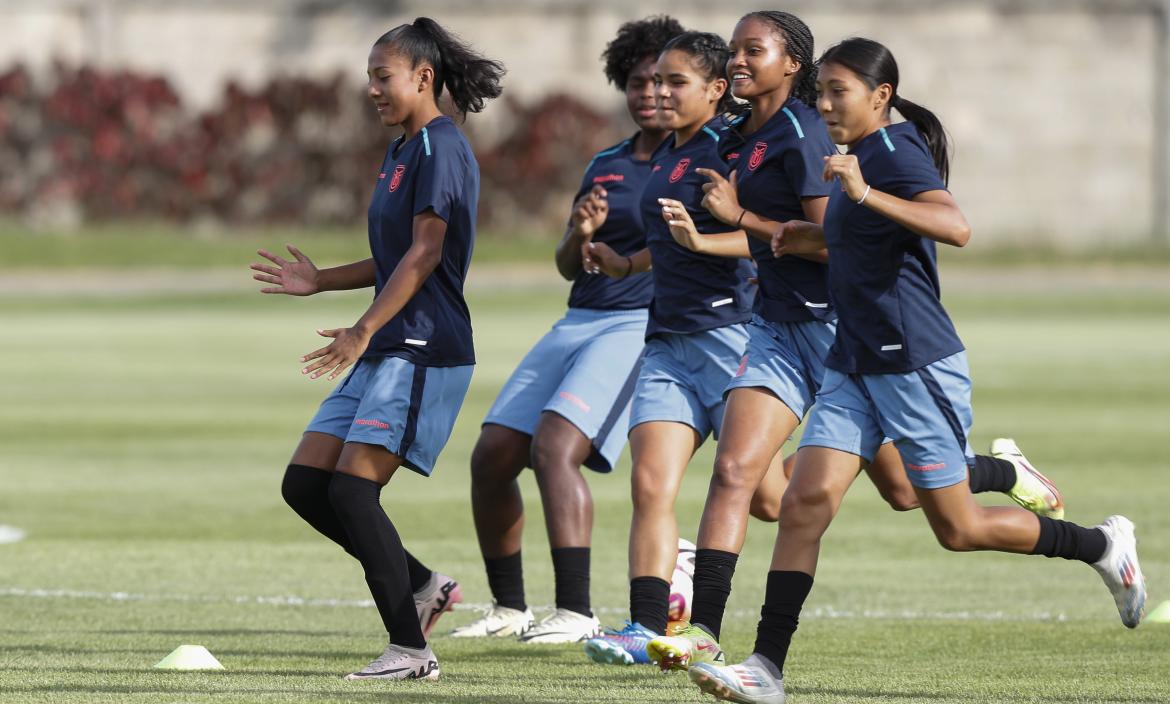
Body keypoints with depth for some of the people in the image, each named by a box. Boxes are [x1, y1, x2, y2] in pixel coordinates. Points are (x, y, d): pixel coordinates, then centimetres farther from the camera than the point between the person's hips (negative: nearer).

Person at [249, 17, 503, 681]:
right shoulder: (403, 151, 19)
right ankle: (423, 586, 13)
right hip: (385, 352, 10)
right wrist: (321, 280, 23)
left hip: (423, 350, -10)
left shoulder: (440, 148, -11)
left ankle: (411, 649, -12)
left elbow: (424, 255, -19)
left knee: (351, 487, -16)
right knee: (305, 483, 5)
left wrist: (364, 331, -23)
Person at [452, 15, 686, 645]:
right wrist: (580, 234, -2)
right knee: (491, 455, 0)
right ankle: (509, 608, 14)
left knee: (556, 444, -26)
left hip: (643, 326, -7)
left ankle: (575, 612, -26)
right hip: (579, 324, 7)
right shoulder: (604, 167, 19)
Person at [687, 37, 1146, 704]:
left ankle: (1103, 545, 22)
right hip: (856, 367, 8)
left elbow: (956, 227, -31)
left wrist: (866, 195, -39)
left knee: (959, 528, 1)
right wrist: (814, 238, 20)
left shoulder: (896, 152, -13)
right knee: (806, 500, -8)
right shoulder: (860, 159, 16)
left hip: (916, 366, -8)